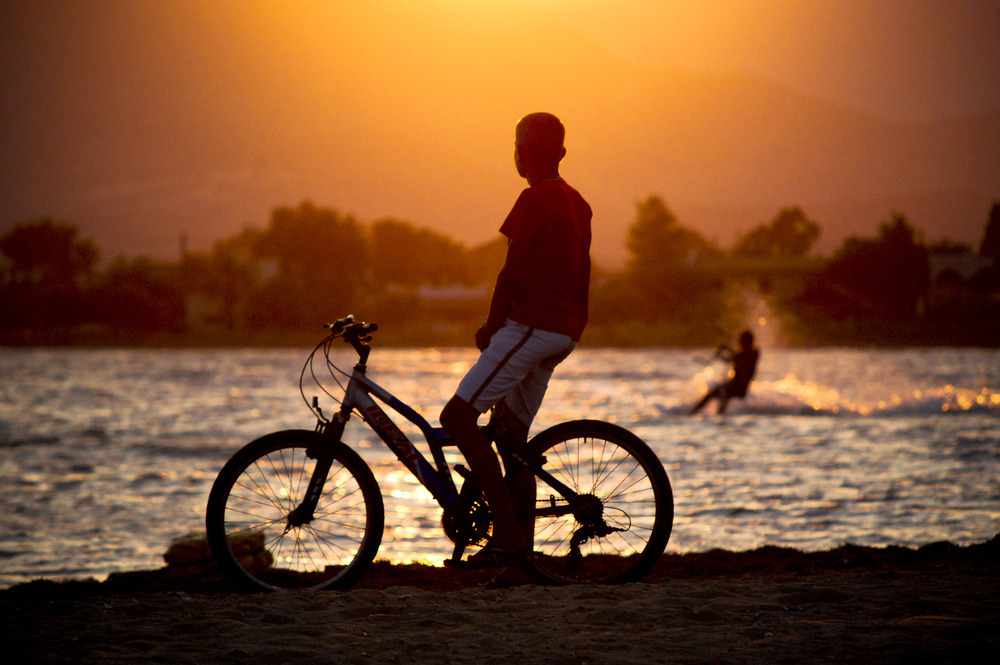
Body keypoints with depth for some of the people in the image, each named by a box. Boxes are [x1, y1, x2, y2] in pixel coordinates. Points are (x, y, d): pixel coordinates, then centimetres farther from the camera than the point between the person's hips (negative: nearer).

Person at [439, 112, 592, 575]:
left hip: (530, 326, -10)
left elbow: (512, 270, -13)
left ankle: (507, 533, -16)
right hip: (563, 331, 10)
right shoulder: (576, 202, 17)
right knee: (510, 429, 16)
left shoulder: (536, 199, -12)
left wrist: (492, 326, -2)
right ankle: (520, 544, 16)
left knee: (458, 416, -12)